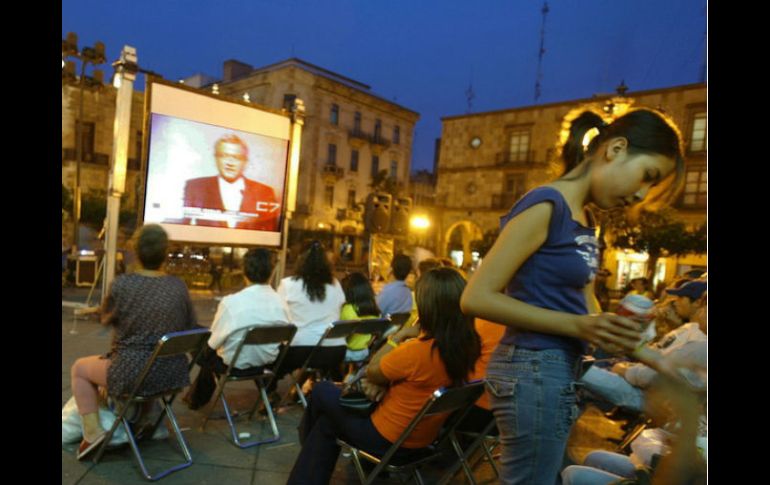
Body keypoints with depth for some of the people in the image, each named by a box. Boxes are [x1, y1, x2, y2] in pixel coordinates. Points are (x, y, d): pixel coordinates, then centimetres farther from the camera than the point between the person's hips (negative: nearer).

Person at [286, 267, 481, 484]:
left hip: (389, 438, -7)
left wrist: (399, 335, -8)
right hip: (424, 436, 7)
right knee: (327, 424, 22)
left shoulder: (418, 350, -34)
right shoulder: (466, 345, -9)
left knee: (322, 392, 16)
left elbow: (371, 372, -14)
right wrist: (383, 381, -8)